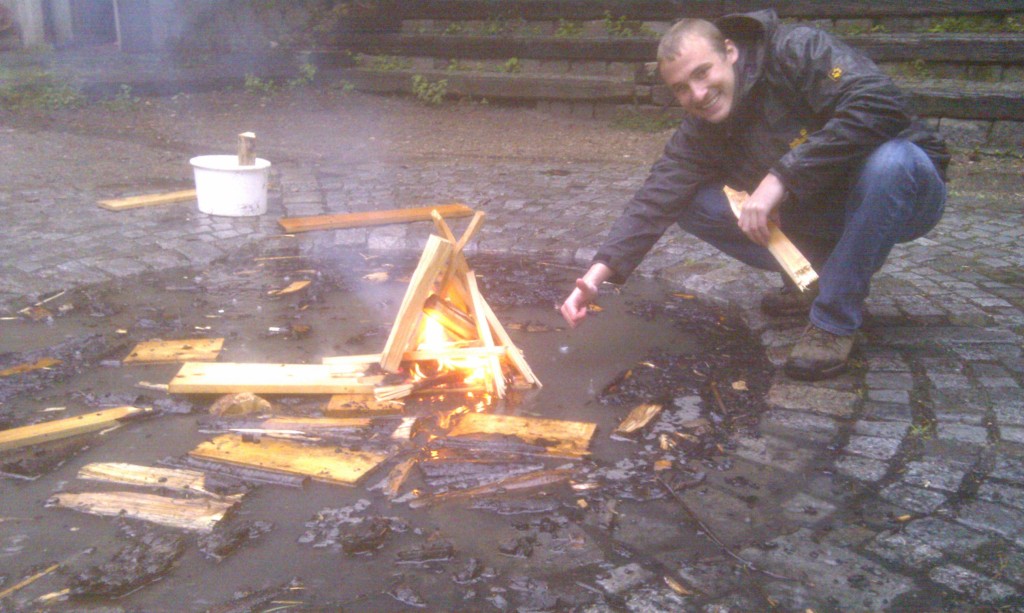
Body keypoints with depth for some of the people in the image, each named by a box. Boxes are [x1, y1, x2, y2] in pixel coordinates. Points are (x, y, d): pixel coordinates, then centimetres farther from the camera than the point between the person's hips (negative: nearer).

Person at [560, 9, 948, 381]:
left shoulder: (797, 51, -23)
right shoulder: (700, 131, -6)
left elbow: (880, 104, -35)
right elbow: (656, 199, -16)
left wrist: (782, 176, -38)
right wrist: (599, 271, -29)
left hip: (903, 183, -4)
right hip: (816, 210, 5)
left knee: (890, 160, -40)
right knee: (691, 202, -9)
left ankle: (834, 321, -23)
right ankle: (814, 276, 3)